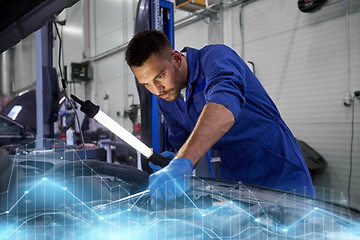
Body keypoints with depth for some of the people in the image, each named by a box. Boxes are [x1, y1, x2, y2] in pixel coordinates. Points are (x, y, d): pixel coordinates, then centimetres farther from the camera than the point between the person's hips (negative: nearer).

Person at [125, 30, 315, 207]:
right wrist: (171, 165, -11)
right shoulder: (165, 100, 3)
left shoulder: (216, 57, -20)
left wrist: (182, 163, -51)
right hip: (232, 180, 6)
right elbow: (182, 142, 12)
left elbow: (225, 108, -41)